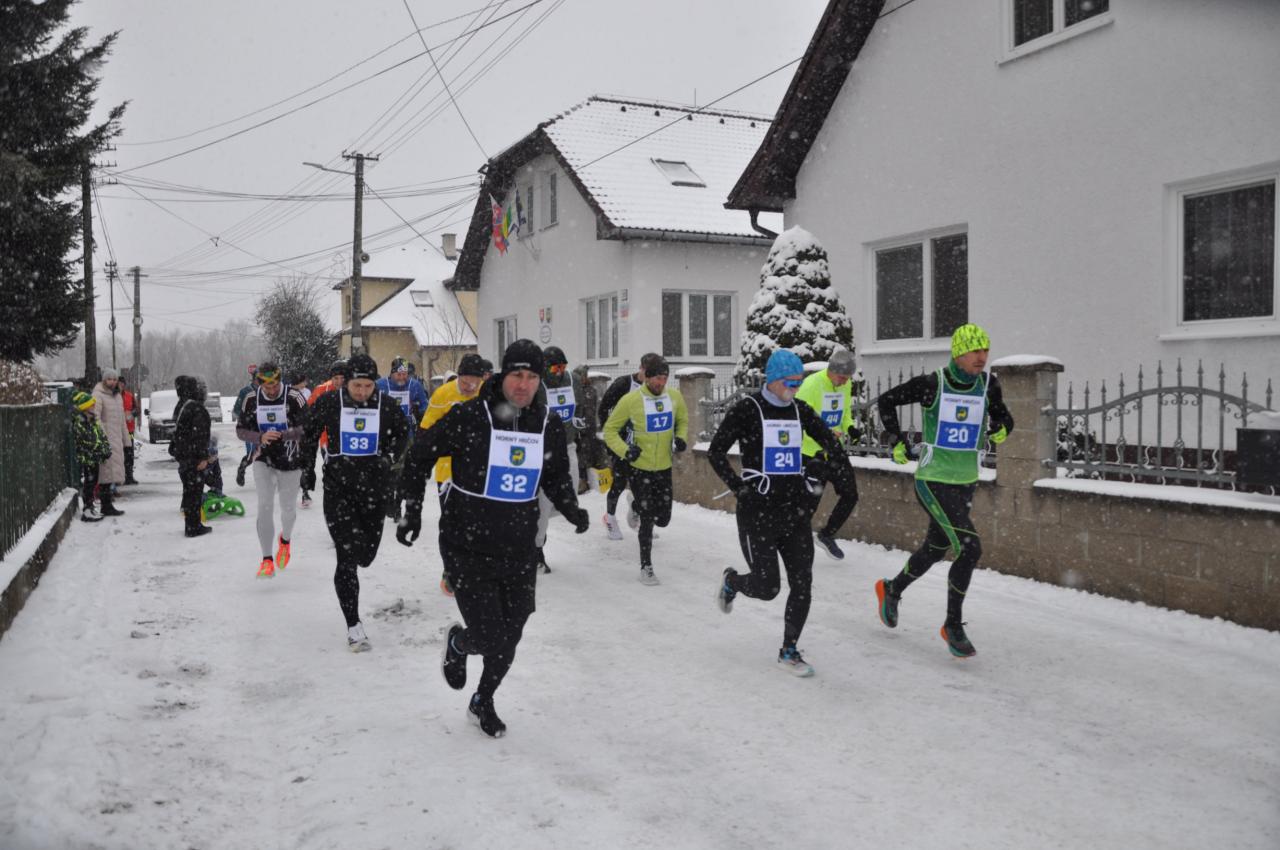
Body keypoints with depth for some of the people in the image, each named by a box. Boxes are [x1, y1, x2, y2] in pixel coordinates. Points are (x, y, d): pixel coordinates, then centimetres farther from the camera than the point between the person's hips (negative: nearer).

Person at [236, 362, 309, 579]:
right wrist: (260, 437, -19)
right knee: (265, 506, -9)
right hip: (263, 460, 1)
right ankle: (267, 560, -4)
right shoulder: (251, 400, -4)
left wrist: (284, 435, -35)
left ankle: (285, 540, 44)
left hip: (290, 461, -1)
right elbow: (241, 430, 1)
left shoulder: (294, 397, -15)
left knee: (288, 508, 12)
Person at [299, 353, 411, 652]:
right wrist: (307, 468, 12)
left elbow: (403, 431, 14)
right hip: (338, 487, -2)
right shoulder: (328, 402, -7)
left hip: (374, 486, 2)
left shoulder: (386, 404, -4)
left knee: (365, 553, 10)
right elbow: (309, 434, 9)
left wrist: (389, 456, 2)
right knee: (347, 555, -9)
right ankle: (354, 626, -3)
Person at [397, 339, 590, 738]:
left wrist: (572, 510, 4)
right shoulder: (468, 417, -14)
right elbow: (420, 455, -1)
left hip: (519, 551, 4)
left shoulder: (550, 426, -1)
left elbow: (557, 478, 16)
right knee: (489, 637, -6)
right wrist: (412, 507, -3)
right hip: (467, 546, -4)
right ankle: (458, 643, 32)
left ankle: (483, 702, 40)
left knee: (509, 638, 12)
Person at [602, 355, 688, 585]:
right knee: (648, 520, -3)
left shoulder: (675, 397, -3)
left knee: (662, 519, 10)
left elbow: (683, 420, 18)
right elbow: (610, 430, -6)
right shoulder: (631, 400, -15)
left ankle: (638, 508, 43)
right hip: (639, 467, -4)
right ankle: (646, 567, 14)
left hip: (664, 467, 4)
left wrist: (681, 438, -1)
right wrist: (625, 450, -20)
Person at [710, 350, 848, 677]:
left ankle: (789, 651, 18)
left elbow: (831, 444, 16)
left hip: (795, 509, 5)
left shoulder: (801, 411, 7)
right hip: (758, 511, -5)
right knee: (767, 587, -3)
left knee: (802, 584, 2)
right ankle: (731, 581, 31)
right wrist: (742, 489, -12)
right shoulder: (746, 409, -7)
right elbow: (715, 452, -5)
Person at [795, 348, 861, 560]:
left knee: (850, 495, 7)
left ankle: (827, 535, 27)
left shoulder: (846, 385, 4)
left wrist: (849, 427, -4)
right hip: (811, 452, -7)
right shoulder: (811, 385, -19)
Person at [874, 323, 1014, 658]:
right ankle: (953, 626, 2)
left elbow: (1004, 418, 14)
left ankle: (891, 590, 46)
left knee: (936, 548, 20)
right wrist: (896, 442, -6)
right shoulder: (931, 384, -13)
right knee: (970, 549, -16)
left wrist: (1001, 429, -10)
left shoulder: (987, 384, 0)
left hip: (966, 483, 6)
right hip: (933, 482, -6)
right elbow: (887, 401, -1)